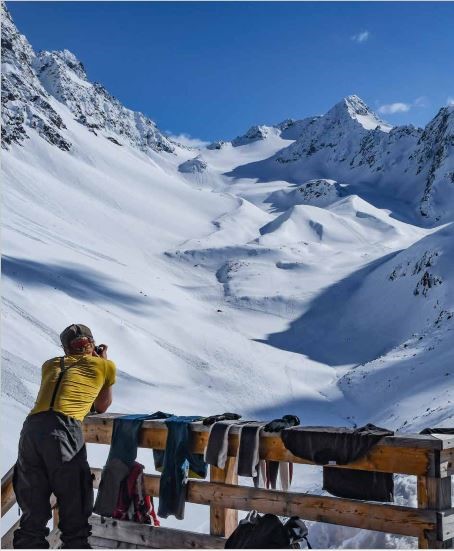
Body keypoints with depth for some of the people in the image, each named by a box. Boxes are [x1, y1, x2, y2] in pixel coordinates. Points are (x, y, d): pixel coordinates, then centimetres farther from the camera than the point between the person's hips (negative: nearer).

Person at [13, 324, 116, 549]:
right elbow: (102, 407, 30)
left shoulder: (50, 364, 27)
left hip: (30, 430, 4)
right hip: (65, 431, -4)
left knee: (33, 515, 12)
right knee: (74, 514, 6)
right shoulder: (104, 365, 18)